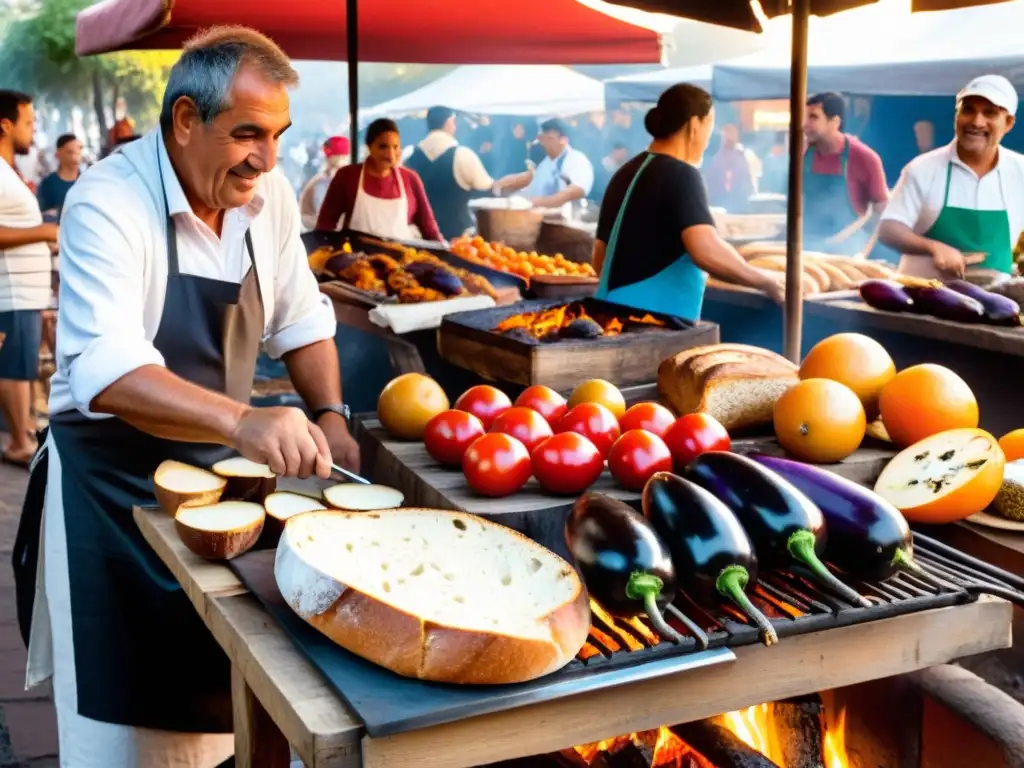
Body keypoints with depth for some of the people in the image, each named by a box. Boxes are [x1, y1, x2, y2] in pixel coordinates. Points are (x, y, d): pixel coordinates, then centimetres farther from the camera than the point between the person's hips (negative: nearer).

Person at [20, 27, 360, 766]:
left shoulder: (269, 195, -4)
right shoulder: (109, 203, -23)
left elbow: (301, 319, 9)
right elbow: (104, 370, -36)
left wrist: (329, 415, -8)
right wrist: (242, 421, -50)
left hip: (222, 467, 6)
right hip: (114, 480, -5)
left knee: (215, 688, 18)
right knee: (129, 706, 4)